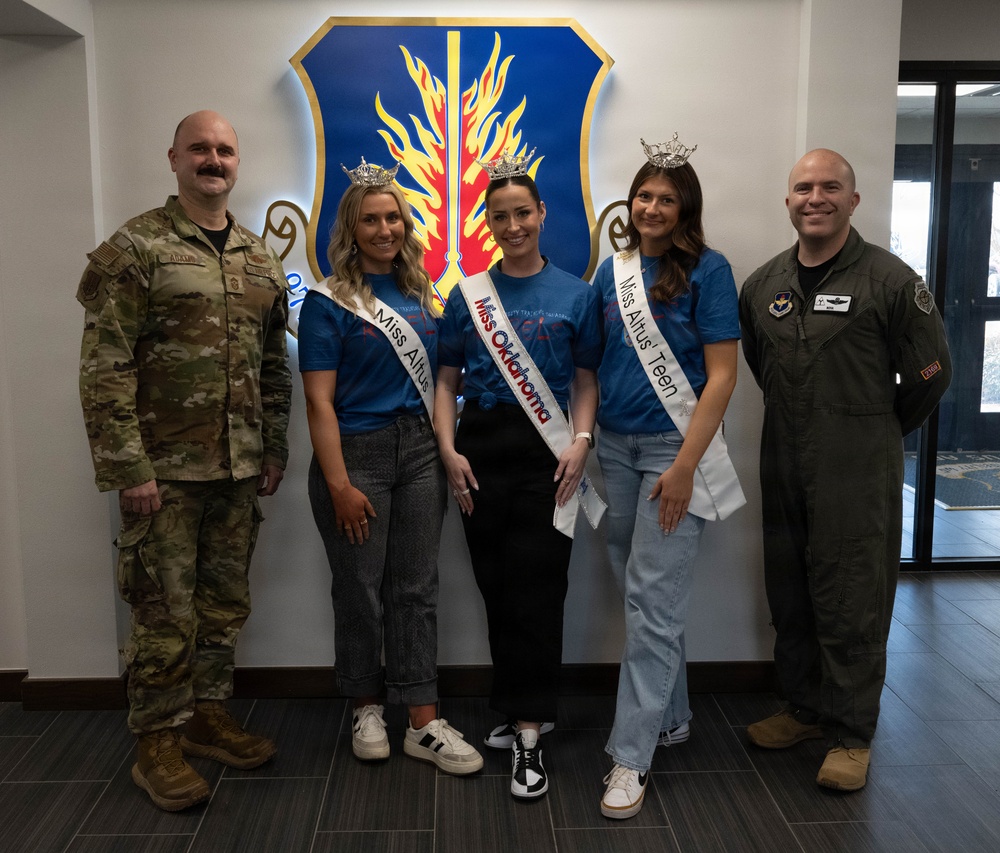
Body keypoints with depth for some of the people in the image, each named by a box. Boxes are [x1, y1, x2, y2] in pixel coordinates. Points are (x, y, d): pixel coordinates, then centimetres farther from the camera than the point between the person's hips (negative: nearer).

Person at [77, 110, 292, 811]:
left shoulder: (261, 260, 12)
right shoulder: (135, 248, -6)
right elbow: (106, 368, -11)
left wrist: (275, 448, 11)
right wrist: (128, 466, -16)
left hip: (239, 469, 6)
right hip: (165, 470, -5)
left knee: (226, 603, 14)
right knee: (165, 611, 3)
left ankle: (209, 715, 31)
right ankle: (159, 744, 19)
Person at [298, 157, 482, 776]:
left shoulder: (421, 294, 10)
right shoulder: (328, 302, -4)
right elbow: (320, 400, -10)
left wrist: (445, 448, 6)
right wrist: (339, 483, -15)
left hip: (420, 451, 4)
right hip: (357, 452, -4)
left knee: (417, 588, 7)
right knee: (361, 590, 7)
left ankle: (425, 725, 14)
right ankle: (368, 709, 27)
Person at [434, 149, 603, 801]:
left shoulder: (575, 294, 6)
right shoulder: (467, 295, 10)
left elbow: (586, 379, 6)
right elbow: (447, 380, 10)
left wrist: (581, 441, -10)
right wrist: (449, 451, -3)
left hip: (546, 453, -2)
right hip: (481, 450, 3)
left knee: (537, 592, -6)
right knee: (497, 588, 8)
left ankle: (528, 737, 0)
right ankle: (516, 712, 24)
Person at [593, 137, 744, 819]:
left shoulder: (707, 270, -6)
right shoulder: (613, 269, 9)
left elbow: (722, 375, -11)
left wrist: (684, 465, -17)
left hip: (672, 449, -6)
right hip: (615, 446, 6)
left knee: (653, 600, -5)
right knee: (637, 591, 13)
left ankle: (631, 755, 5)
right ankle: (671, 717, 32)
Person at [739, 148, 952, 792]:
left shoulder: (890, 280, -8)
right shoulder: (764, 284, 8)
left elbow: (931, 374, -2)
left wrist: (878, 433, 7)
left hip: (859, 474, -5)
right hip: (784, 469, 5)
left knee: (850, 602, 2)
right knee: (790, 594, 14)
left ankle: (851, 733, 18)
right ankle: (806, 707, 33)